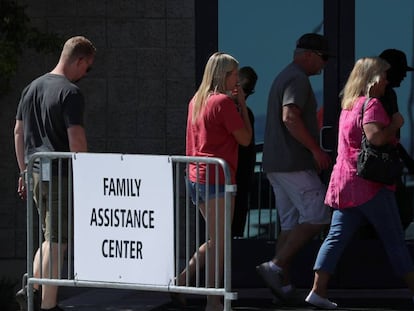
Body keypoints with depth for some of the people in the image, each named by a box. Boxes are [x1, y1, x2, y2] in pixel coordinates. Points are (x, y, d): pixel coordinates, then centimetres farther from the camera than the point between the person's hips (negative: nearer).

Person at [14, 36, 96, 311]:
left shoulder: (31, 88, 12)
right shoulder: (70, 92, -13)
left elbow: (19, 132, 17)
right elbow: (76, 139, -18)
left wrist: (24, 172, 22)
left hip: (35, 173, 8)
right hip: (61, 175, -8)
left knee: (51, 236, 18)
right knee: (57, 241, -1)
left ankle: (31, 289, 7)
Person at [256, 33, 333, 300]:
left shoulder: (284, 77, 22)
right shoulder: (298, 79, -11)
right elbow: (290, 117, -24)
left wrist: (313, 154, 25)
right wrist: (316, 149, -20)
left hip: (276, 165, 10)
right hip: (294, 165, -10)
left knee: (291, 225, 10)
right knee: (317, 218, -9)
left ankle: (283, 285, 6)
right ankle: (276, 266, -13)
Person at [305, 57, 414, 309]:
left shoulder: (349, 105, 18)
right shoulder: (371, 104, -11)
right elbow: (376, 137, -26)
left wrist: (392, 136, 20)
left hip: (345, 182, 8)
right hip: (370, 183, -8)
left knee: (337, 237, 1)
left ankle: (318, 290, -8)